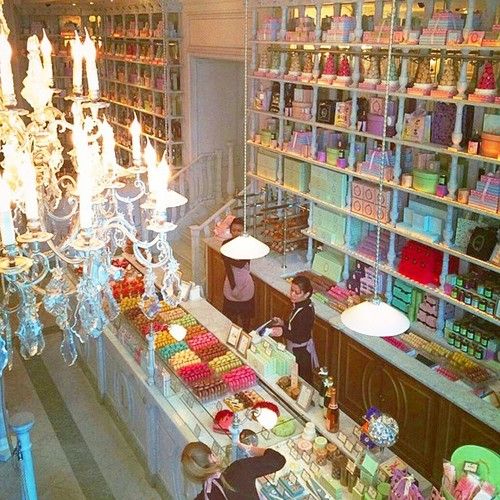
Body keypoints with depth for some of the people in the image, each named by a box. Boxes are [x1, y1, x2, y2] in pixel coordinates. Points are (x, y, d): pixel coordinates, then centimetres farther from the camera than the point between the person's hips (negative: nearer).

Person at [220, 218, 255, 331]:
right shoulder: (226, 244, -6)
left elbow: (241, 264, -22)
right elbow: (228, 267, -11)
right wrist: (233, 287, -19)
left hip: (245, 285, -2)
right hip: (231, 283, 2)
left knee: (246, 317, 13)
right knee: (231, 318, 13)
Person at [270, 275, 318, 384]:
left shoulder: (306, 312, -29)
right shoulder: (299, 304, -1)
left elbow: (301, 338, -30)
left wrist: (283, 331, -41)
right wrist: (283, 323, 0)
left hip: (301, 352, -9)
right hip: (295, 350, 9)